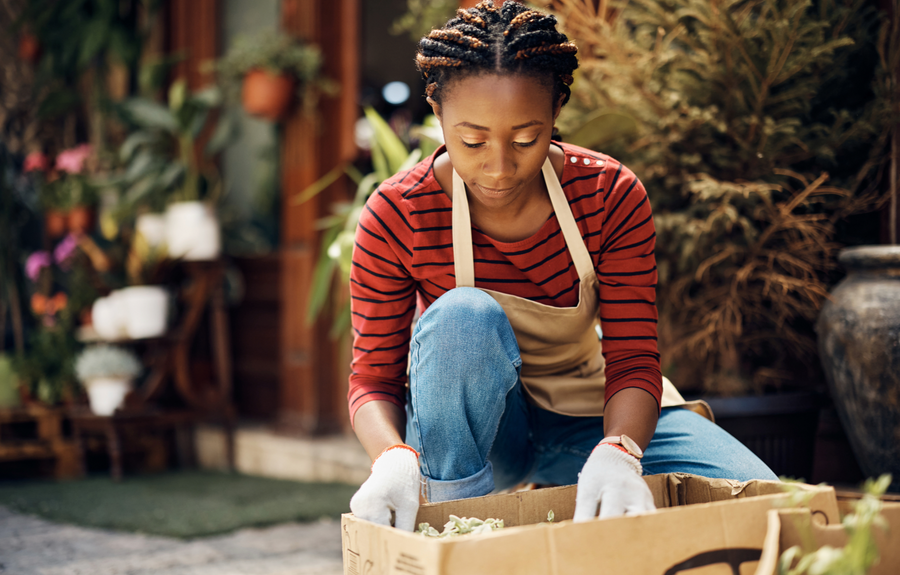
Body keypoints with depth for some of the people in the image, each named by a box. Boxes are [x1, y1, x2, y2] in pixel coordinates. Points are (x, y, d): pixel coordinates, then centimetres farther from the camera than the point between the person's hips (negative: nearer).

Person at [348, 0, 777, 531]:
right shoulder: (396, 214, -18)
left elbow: (634, 360, -18)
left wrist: (616, 453, -40)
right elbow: (375, 378, -15)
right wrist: (394, 458, -39)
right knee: (463, 316, -36)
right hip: (473, 429, -1)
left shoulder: (611, 195, -16)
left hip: (588, 418, 2)